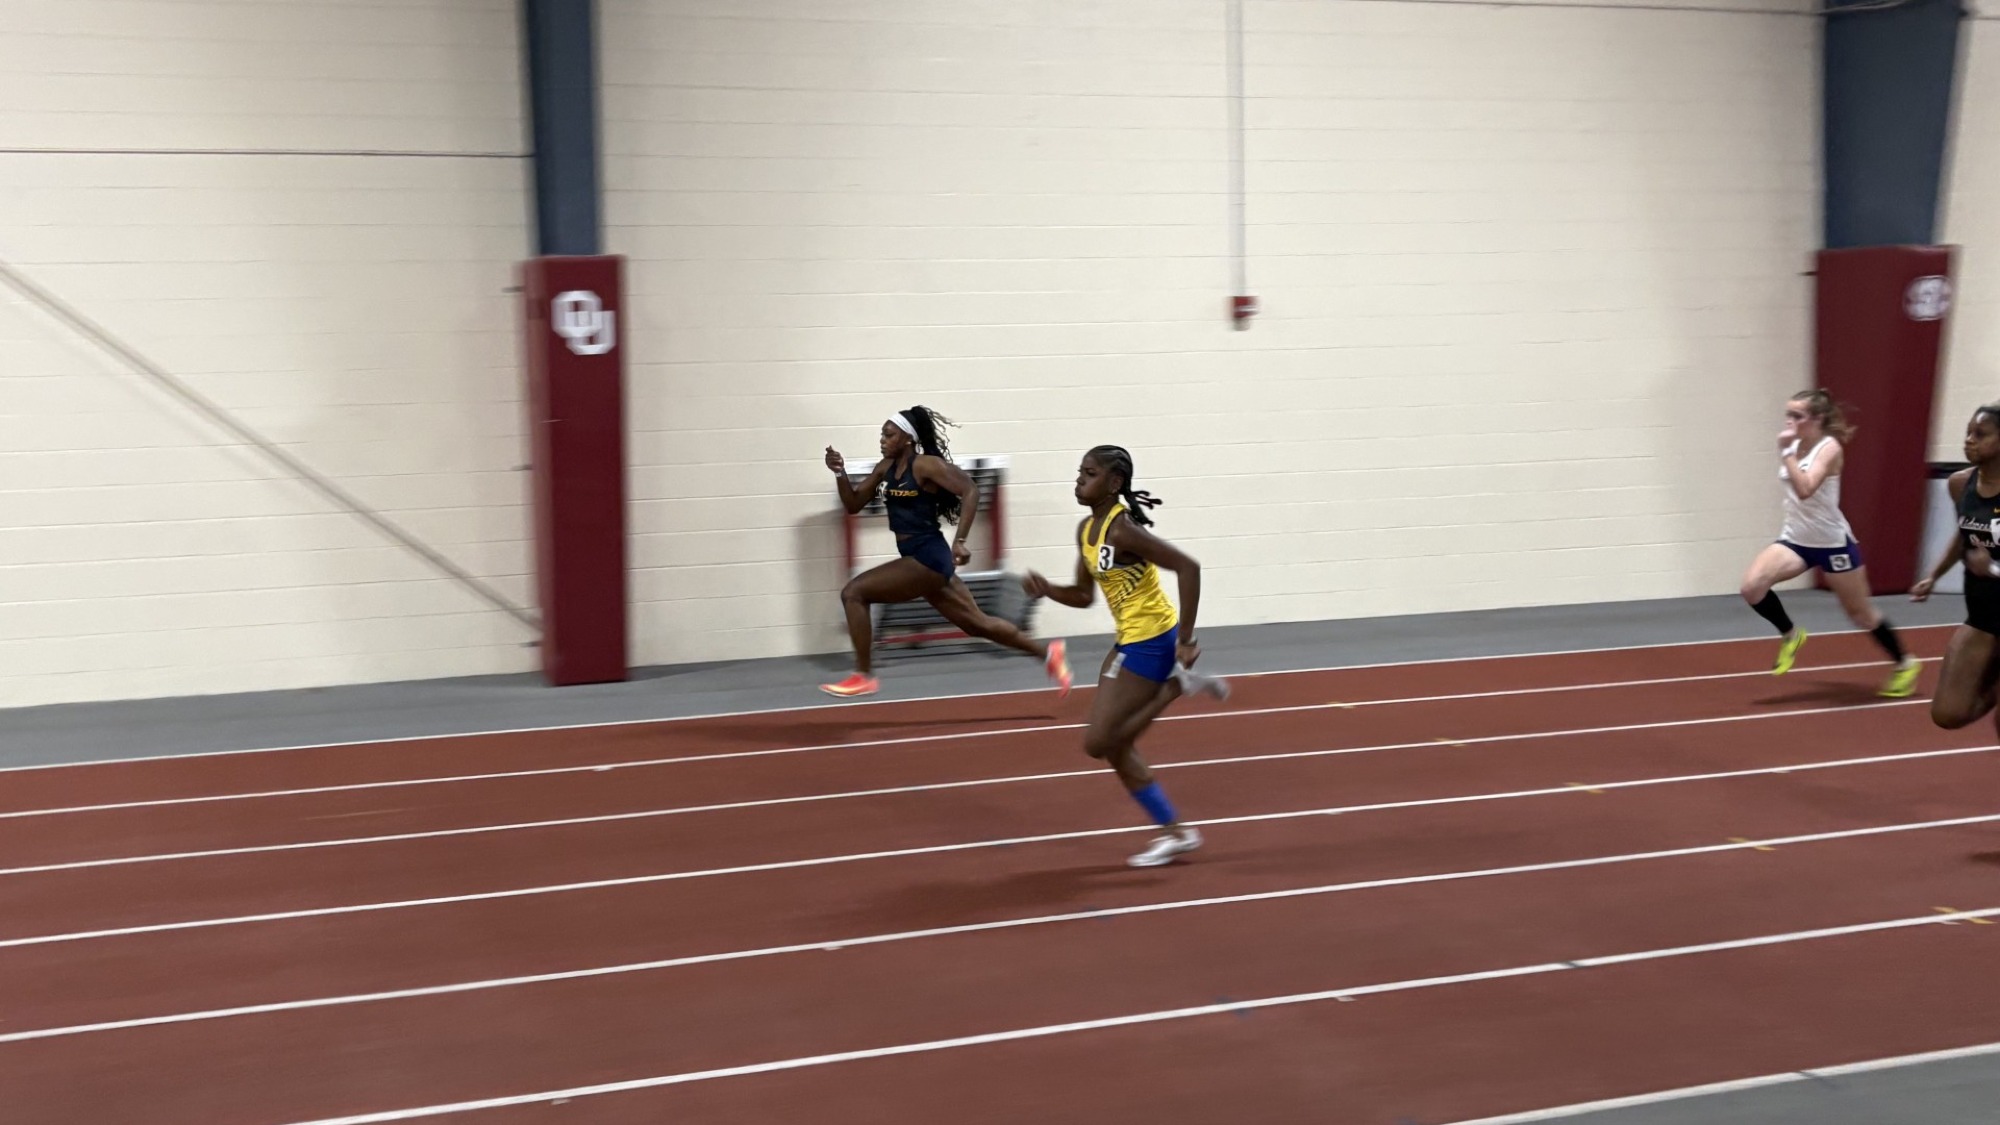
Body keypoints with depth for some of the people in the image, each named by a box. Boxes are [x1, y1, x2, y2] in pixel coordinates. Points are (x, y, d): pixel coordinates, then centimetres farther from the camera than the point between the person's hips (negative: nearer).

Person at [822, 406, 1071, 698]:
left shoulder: (925, 465, -13)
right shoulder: (886, 467, 11)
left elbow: (970, 491, -20)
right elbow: (853, 504, 15)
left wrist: (960, 541, -26)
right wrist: (840, 473, -2)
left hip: (928, 558, -9)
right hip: (919, 560, 9)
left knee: (854, 593, -13)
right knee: (977, 623, 16)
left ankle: (863, 676, -5)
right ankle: (1047, 652, 28)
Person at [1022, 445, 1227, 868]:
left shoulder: (1122, 529, -22)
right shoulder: (1086, 530, 6)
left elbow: (1188, 567, -26)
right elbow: (1084, 596, 15)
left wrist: (1186, 639, -25)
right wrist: (1046, 589, -6)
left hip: (1152, 641, -10)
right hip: (1129, 641, 10)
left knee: (1098, 743, -9)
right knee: (1114, 745, 12)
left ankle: (1179, 684, 0)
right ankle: (1176, 832, 21)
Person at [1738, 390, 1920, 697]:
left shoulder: (1829, 448, -18)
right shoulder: (1795, 445, 2)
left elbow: (1805, 490, -34)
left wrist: (1786, 452, -34)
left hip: (1833, 543, -6)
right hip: (1795, 540, 6)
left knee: (1860, 613, 9)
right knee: (1752, 585, -20)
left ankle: (1905, 664, 32)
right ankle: (1790, 635, 6)